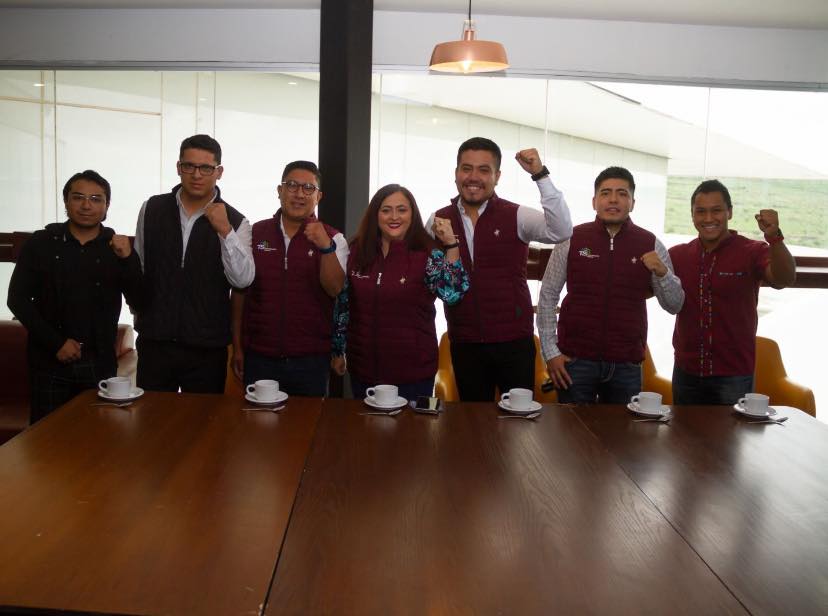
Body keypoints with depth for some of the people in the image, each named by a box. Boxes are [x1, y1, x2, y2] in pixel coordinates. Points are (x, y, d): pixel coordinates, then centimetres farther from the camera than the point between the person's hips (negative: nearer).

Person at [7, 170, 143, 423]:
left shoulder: (118, 247, 4)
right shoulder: (41, 243, 1)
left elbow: (139, 301, -4)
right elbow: (18, 299, 1)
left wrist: (128, 259, -20)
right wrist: (56, 343, -7)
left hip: (100, 363, 1)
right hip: (50, 363, 0)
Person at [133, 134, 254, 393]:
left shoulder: (235, 222, -3)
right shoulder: (152, 208, 4)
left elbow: (243, 280, -15)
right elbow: (137, 267, 12)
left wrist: (225, 230, -25)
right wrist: (139, 317, 15)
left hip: (207, 346, -1)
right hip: (154, 341, 2)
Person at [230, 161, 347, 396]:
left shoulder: (332, 239, 0)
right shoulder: (255, 233, 4)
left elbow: (335, 289, -13)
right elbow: (240, 292, 9)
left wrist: (325, 247, -28)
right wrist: (237, 347, 8)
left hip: (311, 359, -1)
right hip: (259, 357, 1)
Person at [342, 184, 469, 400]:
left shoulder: (428, 254, -7)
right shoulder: (357, 251, 2)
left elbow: (452, 294, -21)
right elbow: (343, 304, 10)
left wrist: (451, 244, -26)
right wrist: (337, 350, 12)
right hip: (363, 369, 3)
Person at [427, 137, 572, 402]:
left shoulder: (516, 216, -5)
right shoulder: (438, 221, 3)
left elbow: (561, 231, -21)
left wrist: (540, 175, -25)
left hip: (513, 340, -2)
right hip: (464, 343, 2)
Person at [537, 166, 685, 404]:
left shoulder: (651, 245, 2)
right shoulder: (571, 239, -2)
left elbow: (674, 306, 5)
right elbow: (547, 297, 2)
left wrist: (662, 273, -14)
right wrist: (550, 352, -3)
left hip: (627, 364, 1)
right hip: (575, 359, -1)